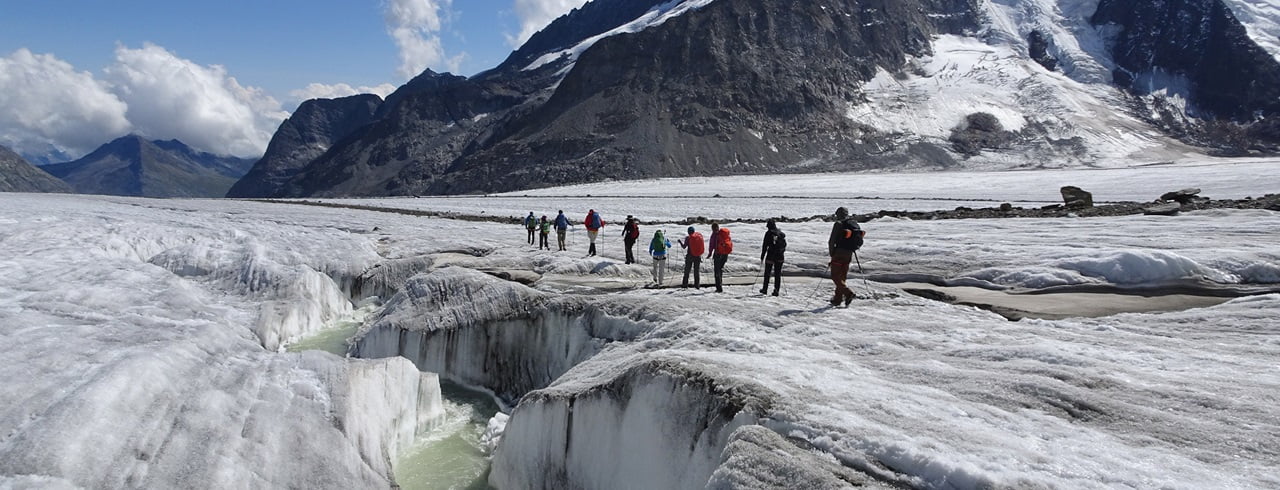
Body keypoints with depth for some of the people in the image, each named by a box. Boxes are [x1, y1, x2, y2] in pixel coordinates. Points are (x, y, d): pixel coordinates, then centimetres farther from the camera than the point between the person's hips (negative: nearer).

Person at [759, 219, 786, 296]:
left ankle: (765, 289, 16)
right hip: (780, 256, 4)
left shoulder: (768, 233, -10)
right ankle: (776, 290, 3)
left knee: (767, 273, 10)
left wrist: (762, 256, -3)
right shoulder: (781, 233, 5)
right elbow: (785, 244, 12)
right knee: (777, 274, 7)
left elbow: (765, 246, -9)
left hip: (770, 256, -4)